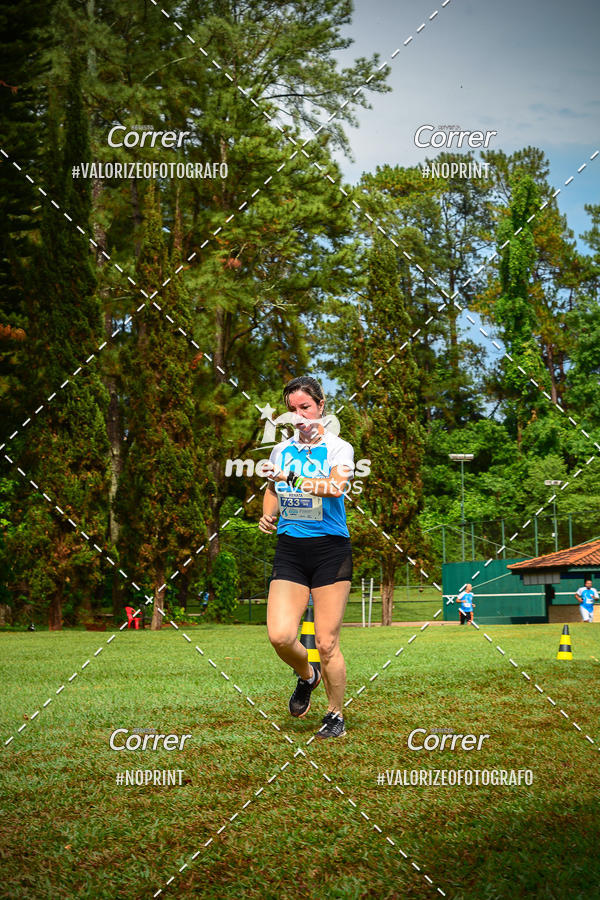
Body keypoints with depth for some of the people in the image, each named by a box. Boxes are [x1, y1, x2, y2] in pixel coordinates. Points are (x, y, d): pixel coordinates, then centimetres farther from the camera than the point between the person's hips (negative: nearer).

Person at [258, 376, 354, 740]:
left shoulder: (339, 448, -3)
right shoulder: (281, 450, 12)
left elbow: (336, 486, -23)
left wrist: (291, 477, -39)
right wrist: (267, 515, 7)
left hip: (331, 549, -4)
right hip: (290, 550, 4)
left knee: (326, 642, -5)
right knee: (280, 635, -12)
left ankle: (336, 716, 17)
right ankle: (307, 676, 22)